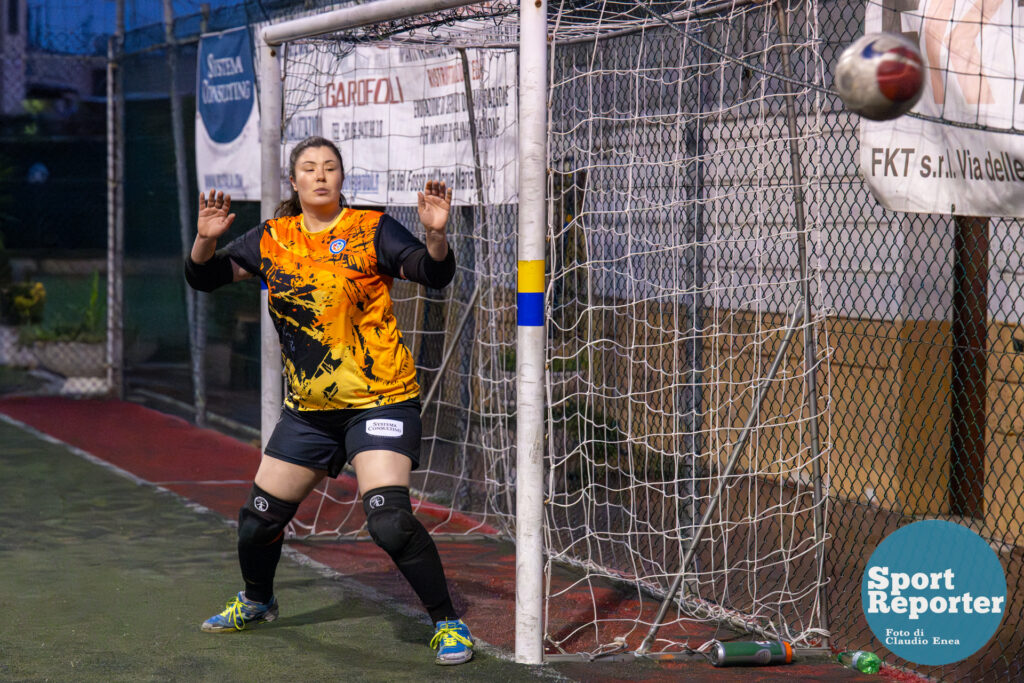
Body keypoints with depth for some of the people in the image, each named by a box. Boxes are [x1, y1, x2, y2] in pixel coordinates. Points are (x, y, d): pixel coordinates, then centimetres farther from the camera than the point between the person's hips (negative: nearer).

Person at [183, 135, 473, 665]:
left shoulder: (371, 230, -7)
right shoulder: (272, 238, 5)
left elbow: (435, 274, -15)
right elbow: (204, 278, 8)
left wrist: (435, 234, -36)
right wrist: (206, 239, -13)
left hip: (380, 399, -5)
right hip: (309, 407, 5)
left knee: (389, 519, -22)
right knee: (259, 518, 12)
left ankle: (448, 623, -5)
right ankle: (256, 601, 43)